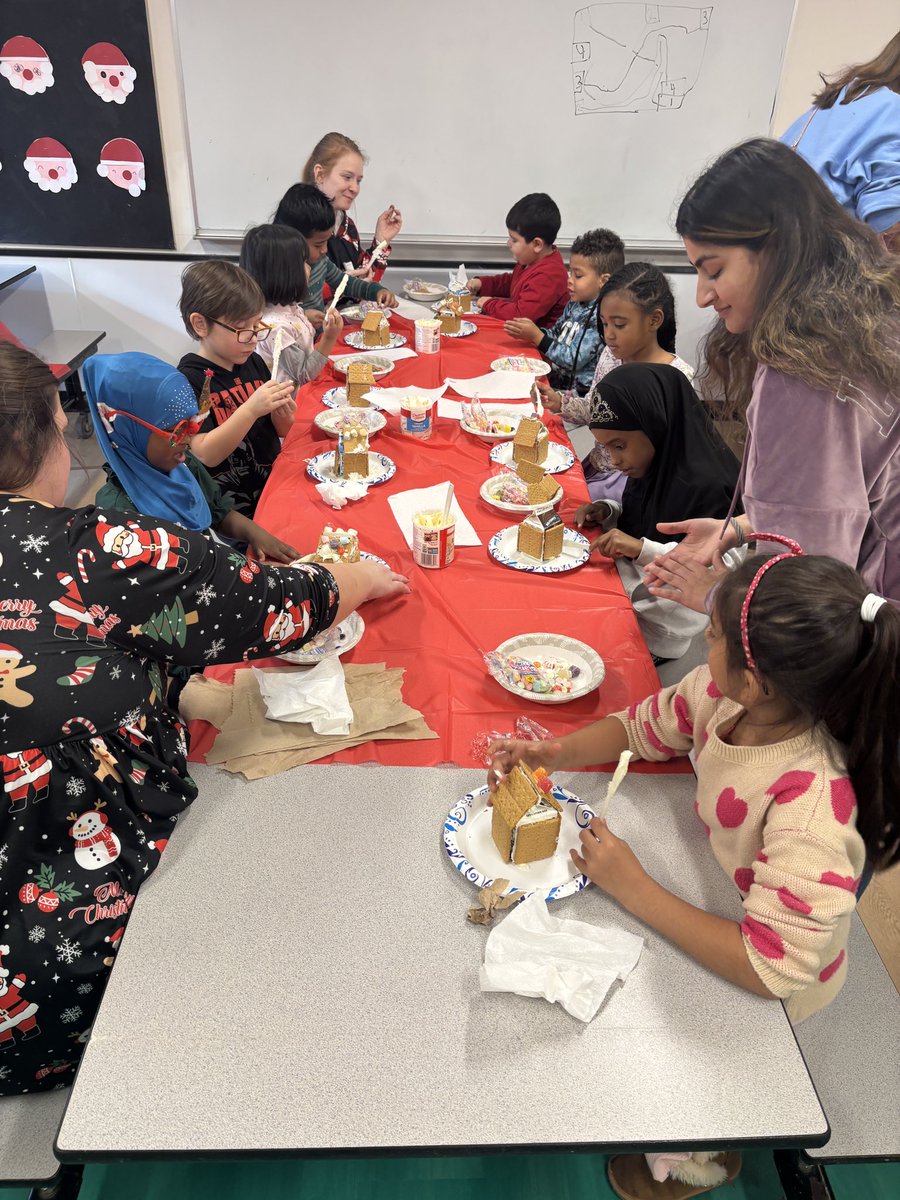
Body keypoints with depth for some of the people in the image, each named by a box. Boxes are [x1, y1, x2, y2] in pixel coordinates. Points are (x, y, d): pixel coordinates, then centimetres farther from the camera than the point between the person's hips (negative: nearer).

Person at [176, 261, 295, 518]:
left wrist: (282, 416, -7)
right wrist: (250, 410, -27)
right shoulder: (189, 380, -11)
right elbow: (204, 456, -18)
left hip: (275, 484, 6)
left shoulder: (253, 363, 7)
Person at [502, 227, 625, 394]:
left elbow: (573, 360, -20)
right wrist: (530, 330, 1)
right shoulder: (574, 305, 9)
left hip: (577, 391, -8)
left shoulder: (600, 317, -17)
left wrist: (536, 336, -15)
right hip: (556, 377, 8)